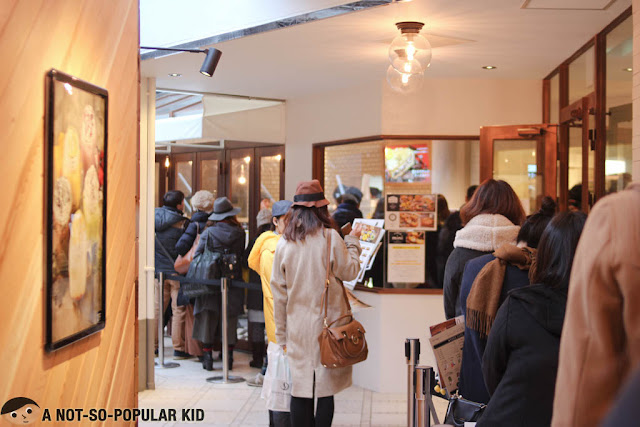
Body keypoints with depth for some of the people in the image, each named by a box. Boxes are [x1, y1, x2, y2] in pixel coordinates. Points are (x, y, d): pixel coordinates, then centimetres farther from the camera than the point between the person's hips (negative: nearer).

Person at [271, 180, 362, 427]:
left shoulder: (284, 244, 2)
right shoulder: (330, 237, -8)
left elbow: (278, 292, 6)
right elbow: (350, 272, 1)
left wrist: (281, 333, 13)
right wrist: (353, 241, 15)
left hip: (297, 326, 3)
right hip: (327, 322, -3)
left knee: (301, 389, 6)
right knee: (325, 389, 4)